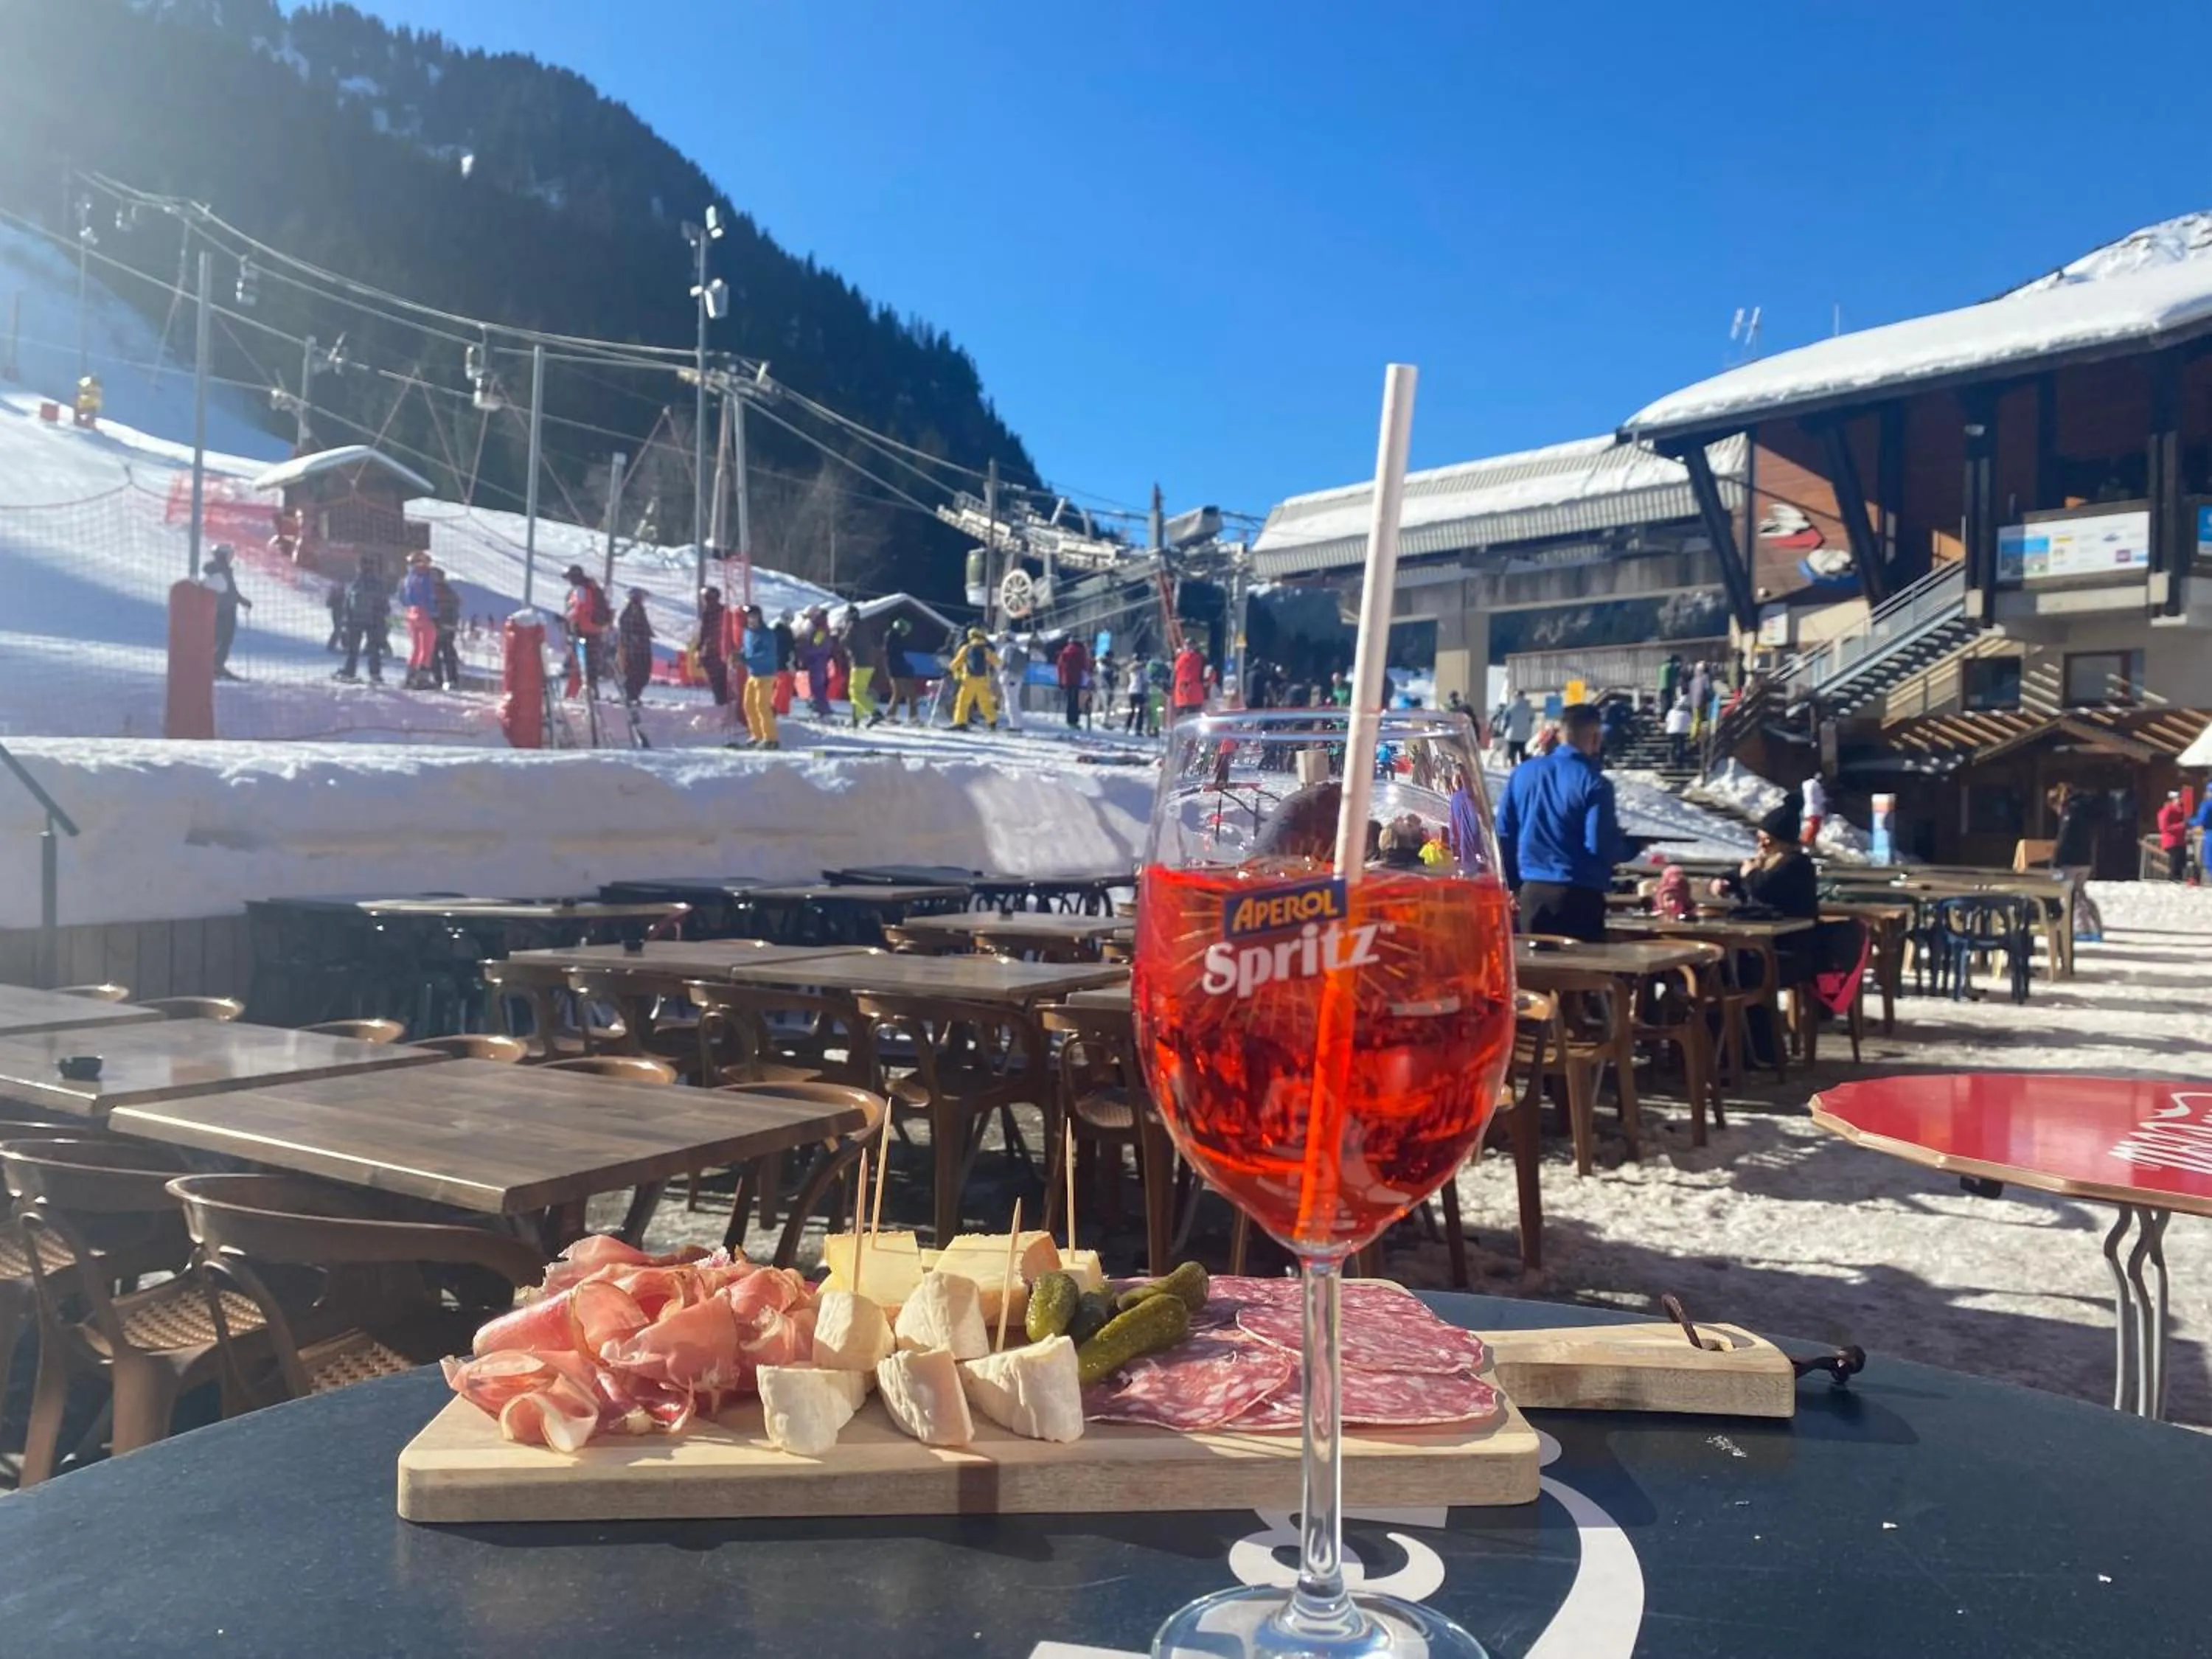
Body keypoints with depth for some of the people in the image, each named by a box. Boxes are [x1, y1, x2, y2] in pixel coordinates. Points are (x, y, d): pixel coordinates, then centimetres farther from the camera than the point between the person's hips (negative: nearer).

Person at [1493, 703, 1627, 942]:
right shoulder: (1593, 783, -11)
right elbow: (1601, 847, -14)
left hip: (1532, 890, 5)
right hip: (1579, 894, -5)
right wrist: (1630, 845, 7)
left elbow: (1504, 833, 7)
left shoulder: (1523, 773, 4)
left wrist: (1514, 881, 18)